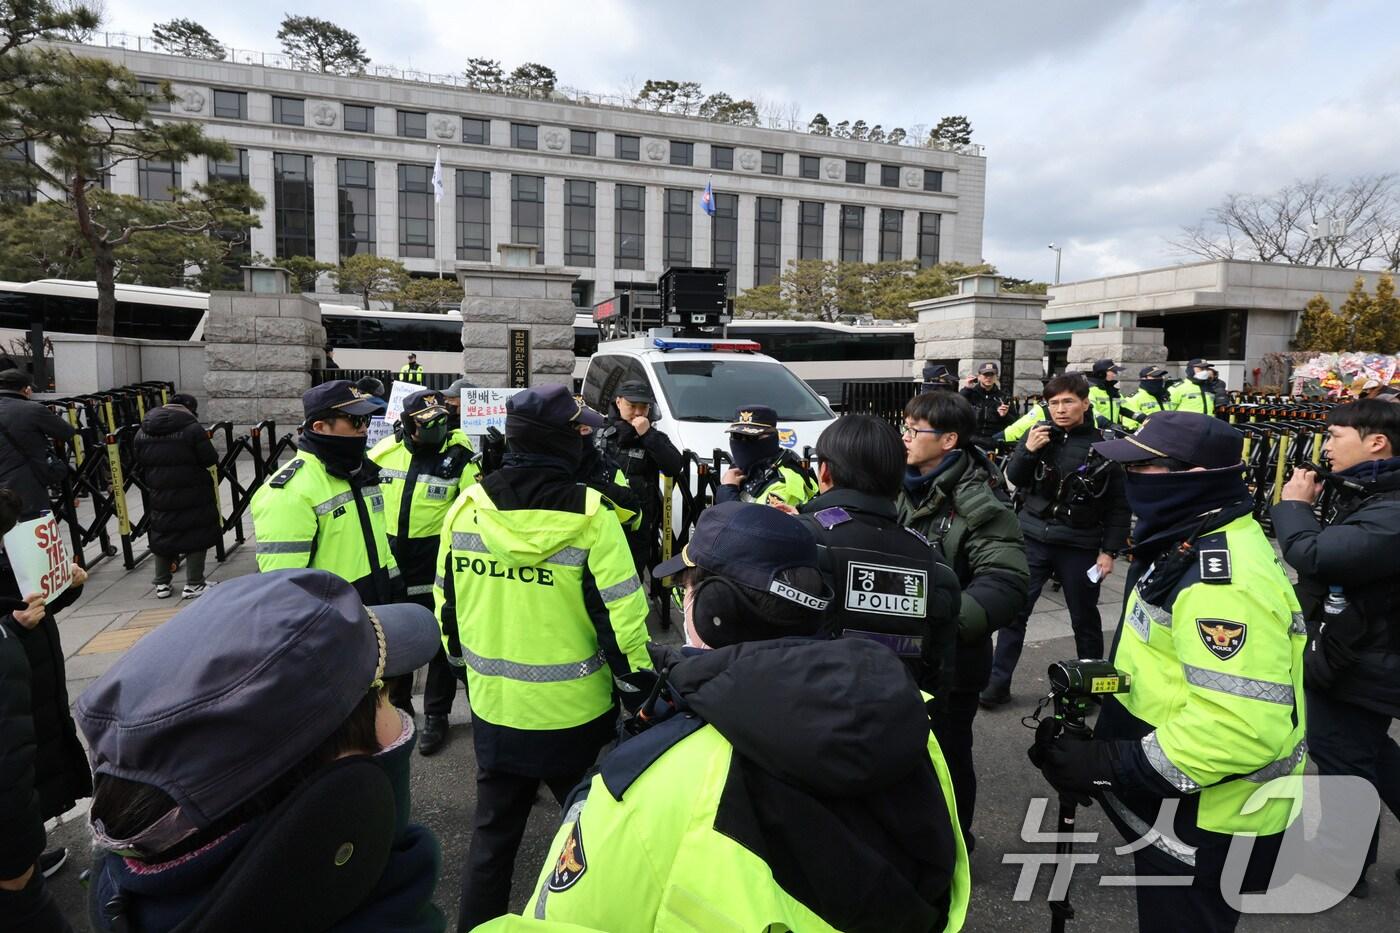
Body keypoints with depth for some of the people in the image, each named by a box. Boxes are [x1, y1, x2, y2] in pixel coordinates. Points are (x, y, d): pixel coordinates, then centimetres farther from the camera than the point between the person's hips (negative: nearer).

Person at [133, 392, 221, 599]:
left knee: (161, 536, 17)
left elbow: (139, 465, 10)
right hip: (193, 496, -5)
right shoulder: (193, 429, -14)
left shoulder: (142, 433, 5)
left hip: (159, 497, 5)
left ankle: (161, 584, 24)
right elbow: (210, 460, -12)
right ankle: (194, 584, 8)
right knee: (196, 536, 6)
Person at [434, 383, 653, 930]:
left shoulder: (465, 507, -5)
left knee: (492, 834, 21)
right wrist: (638, 689, -3)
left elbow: (447, 604, 6)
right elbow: (622, 617, -17)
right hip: (576, 712, -3)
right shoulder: (588, 514, -19)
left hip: (493, 707, 4)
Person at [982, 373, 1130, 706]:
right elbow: (1015, 479, 5)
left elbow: (1120, 505, -2)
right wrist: (1027, 451, -13)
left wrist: (1110, 550, -5)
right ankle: (997, 683, 12)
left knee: (1084, 617, 12)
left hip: (1080, 545, -2)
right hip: (1033, 538, 2)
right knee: (1013, 611, 2)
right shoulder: (1040, 433, -1)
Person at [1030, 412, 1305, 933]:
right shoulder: (1194, 546, 5)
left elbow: (1244, 727, -35)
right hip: (1181, 803, 10)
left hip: (1208, 821, -10)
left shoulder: (1223, 580, -29)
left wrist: (1107, 766, -29)